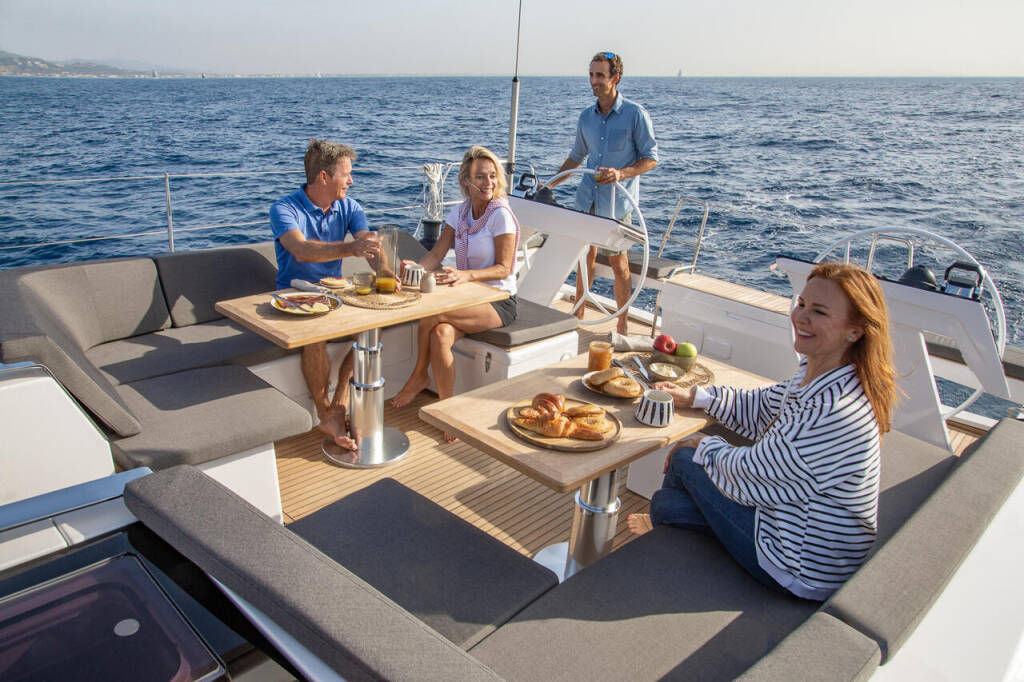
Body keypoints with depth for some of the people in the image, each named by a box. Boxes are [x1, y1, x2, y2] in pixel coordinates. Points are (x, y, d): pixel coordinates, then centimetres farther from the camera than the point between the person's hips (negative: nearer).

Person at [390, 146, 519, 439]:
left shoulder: (501, 214, -11)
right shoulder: (460, 211, 8)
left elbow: (503, 269, -15)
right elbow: (437, 253, 0)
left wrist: (466, 275, -33)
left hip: (498, 301, -5)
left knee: (432, 312, -29)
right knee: (440, 335, -28)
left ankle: (419, 376, -3)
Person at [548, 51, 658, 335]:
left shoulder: (635, 114, -7)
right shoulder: (587, 116, 8)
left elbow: (651, 159, -6)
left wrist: (621, 174, -22)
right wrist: (551, 184, 18)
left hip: (617, 202, -4)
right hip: (587, 198, 5)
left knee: (617, 261, 2)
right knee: (586, 257, 13)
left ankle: (623, 323, 16)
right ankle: (578, 316, 27)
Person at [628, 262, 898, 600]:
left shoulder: (834, 412, -35)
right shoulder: (815, 374, -5)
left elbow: (748, 476, -22)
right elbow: (762, 409, 15)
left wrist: (704, 445, -3)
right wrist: (695, 395, 13)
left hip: (802, 570, -8)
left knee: (685, 460, 2)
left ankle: (663, 523, 33)